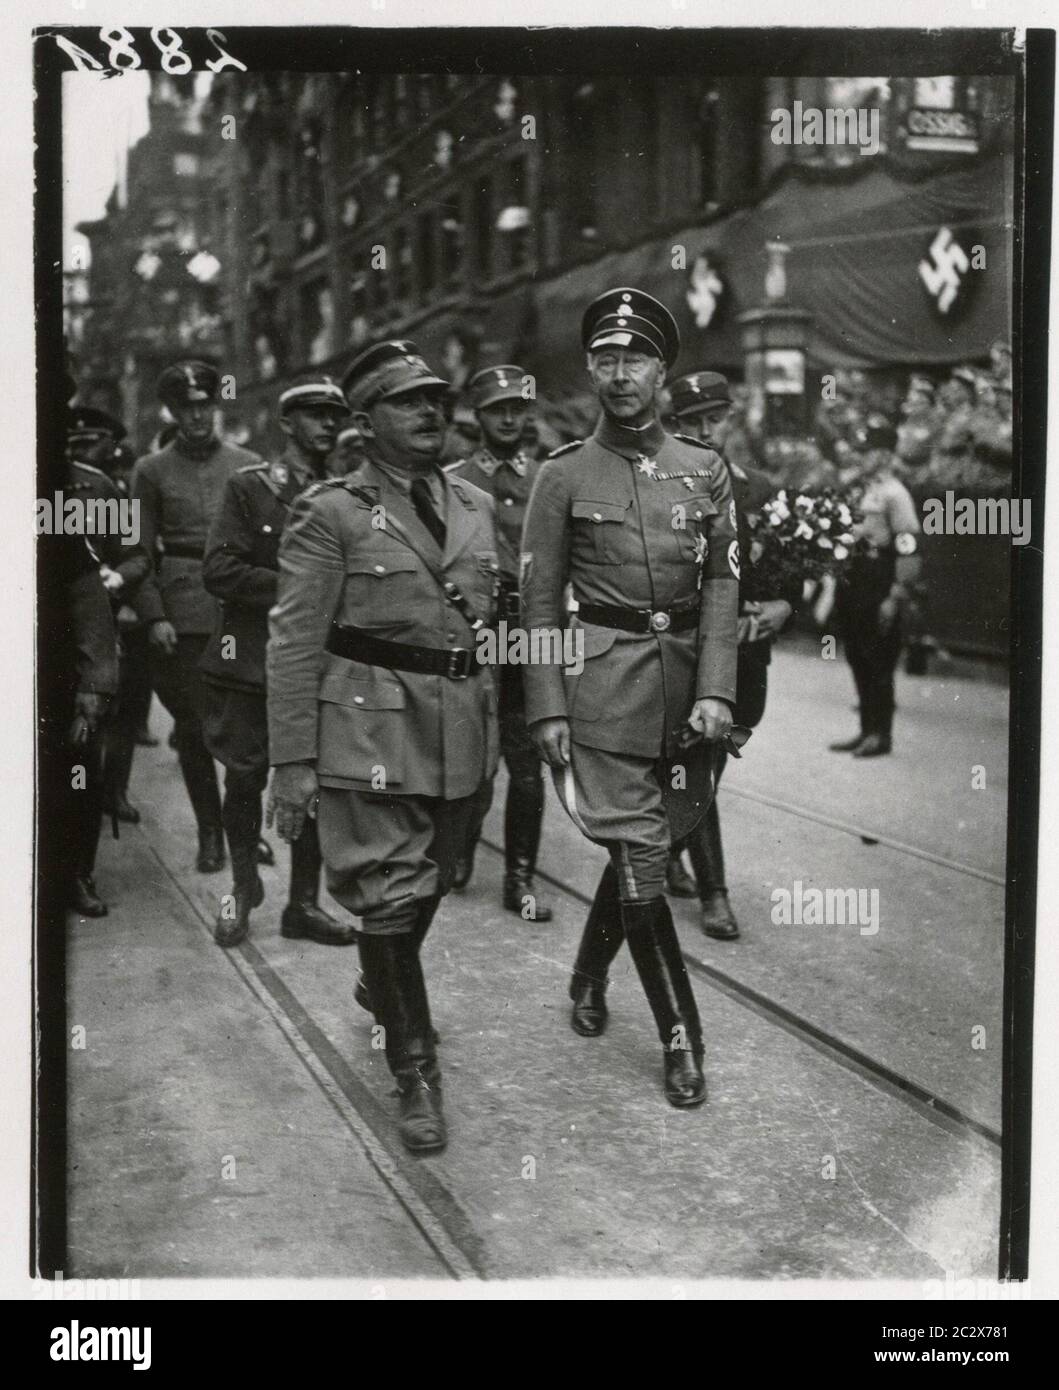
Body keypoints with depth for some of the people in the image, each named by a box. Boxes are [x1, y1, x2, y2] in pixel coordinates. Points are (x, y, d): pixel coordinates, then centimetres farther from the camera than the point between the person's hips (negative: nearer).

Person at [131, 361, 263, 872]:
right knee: (193, 726, 3)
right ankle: (209, 834, 14)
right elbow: (140, 551, 3)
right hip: (181, 615, 0)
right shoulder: (151, 470, 6)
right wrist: (153, 616, -8)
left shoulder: (248, 465, 9)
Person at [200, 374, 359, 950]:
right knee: (245, 778, 6)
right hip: (251, 660, -2)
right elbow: (219, 571, -9)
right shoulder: (248, 487, 0)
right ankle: (243, 886, 28)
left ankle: (303, 903, 15)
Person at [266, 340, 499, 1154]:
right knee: (389, 895, -4)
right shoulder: (331, 514, -6)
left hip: (462, 727, 6)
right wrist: (293, 762, -11)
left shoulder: (476, 505, 10)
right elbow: (294, 644, -8)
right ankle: (416, 1070, 8)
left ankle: (384, 990, 46)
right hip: (370, 728, -5)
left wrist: (494, 731, 15)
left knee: (432, 884, 18)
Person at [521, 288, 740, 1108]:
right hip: (604, 683, -3)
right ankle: (682, 1040, 6)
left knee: (639, 848, 14)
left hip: (685, 682, 3)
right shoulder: (564, 476, 0)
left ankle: (589, 977, 40)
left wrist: (716, 691, -7)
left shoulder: (704, 470, 7)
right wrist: (548, 709, -6)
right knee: (642, 863, -5)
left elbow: (723, 584, 3)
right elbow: (541, 601, 0)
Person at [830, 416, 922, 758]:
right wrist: (839, 585, 19)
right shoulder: (860, 492, 15)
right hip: (852, 586, 9)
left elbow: (910, 551, -17)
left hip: (879, 593, -9)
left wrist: (896, 598, -20)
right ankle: (867, 730, 21)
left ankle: (881, 735, 6)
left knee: (879, 663, -2)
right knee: (859, 663, 12)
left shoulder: (894, 495, -12)